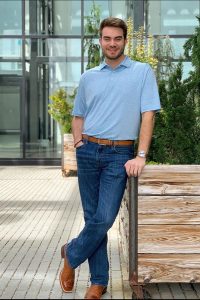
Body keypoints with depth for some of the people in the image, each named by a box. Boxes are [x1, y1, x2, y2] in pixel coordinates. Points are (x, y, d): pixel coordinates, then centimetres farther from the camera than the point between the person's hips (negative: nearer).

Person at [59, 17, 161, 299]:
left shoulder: (142, 72, 1)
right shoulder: (88, 77, 13)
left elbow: (148, 114, -6)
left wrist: (141, 155, -15)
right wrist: (78, 140, 4)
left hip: (119, 154, -3)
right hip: (88, 151, 3)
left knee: (104, 218, -9)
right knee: (92, 217, 6)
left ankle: (71, 255, 18)